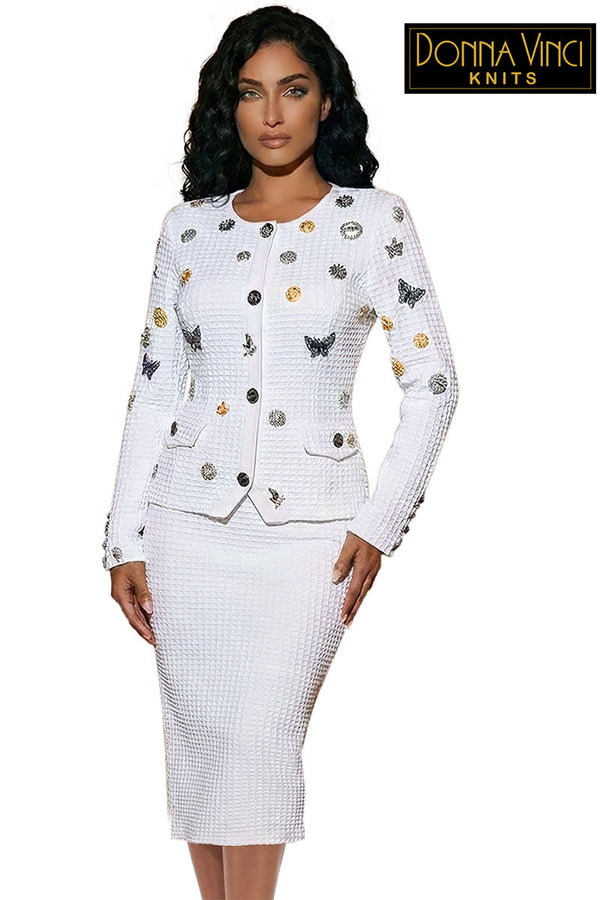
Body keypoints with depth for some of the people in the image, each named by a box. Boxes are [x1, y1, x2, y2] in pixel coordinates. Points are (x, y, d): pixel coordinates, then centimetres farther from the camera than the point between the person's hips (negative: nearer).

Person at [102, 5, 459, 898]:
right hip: (188, 521, 3)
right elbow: (154, 389, 9)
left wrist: (380, 522, -7)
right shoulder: (189, 227, 7)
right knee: (195, 731, 6)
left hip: (307, 526, -3)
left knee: (260, 738, -6)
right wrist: (124, 539, 5)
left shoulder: (374, 220, -1)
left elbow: (432, 380, -1)